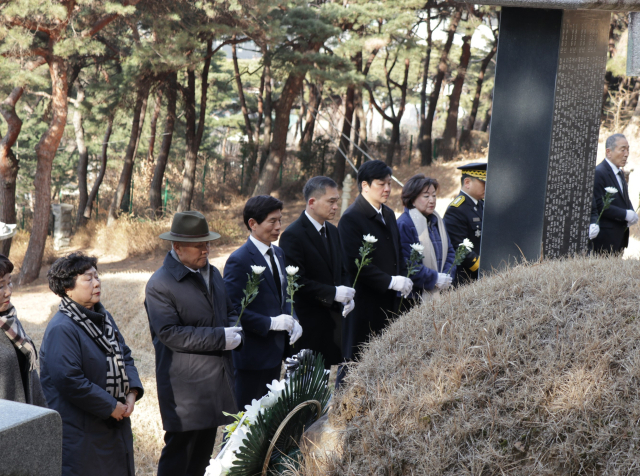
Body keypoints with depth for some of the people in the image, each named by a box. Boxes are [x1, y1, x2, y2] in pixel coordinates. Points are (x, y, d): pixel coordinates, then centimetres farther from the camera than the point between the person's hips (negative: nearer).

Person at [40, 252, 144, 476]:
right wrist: (111, 406, -18)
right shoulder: (61, 329, -19)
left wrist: (132, 392, -1)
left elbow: (125, 355, 16)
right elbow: (70, 380, -24)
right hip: (79, 431, -9)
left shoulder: (103, 317, 10)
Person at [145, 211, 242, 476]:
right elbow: (171, 334, -21)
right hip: (185, 387, -8)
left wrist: (234, 332, -2)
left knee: (204, 450, 16)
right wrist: (220, 337, -21)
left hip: (217, 380, 8)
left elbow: (229, 312, 22)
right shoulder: (160, 285, -15)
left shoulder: (212, 272, 12)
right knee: (179, 450, -1)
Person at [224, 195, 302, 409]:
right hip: (252, 352, -8)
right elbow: (232, 309, -21)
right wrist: (271, 322, -22)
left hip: (276, 348, 8)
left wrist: (292, 320, 1)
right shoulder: (239, 261, -17)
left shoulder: (278, 253, 10)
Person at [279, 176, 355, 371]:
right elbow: (296, 281, -18)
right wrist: (333, 293, -19)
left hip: (333, 317, 7)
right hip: (309, 323, -7)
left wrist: (347, 294, 1)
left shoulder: (332, 231, 14)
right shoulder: (293, 235, -12)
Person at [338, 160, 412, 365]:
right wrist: (391, 281, -19)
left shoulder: (389, 214, 16)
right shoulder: (351, 219, -11)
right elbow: (355, 264, -17)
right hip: (364, 304, -7)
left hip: (388, 302, 8)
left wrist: (402, 278, 3)